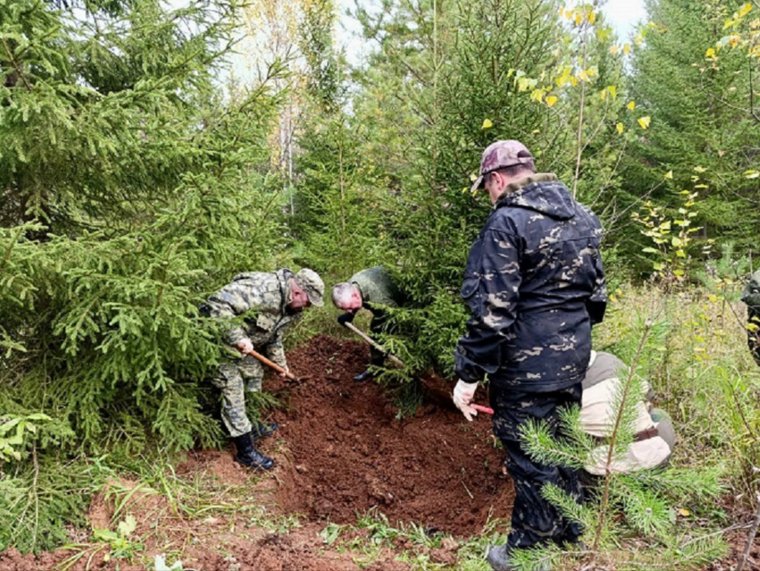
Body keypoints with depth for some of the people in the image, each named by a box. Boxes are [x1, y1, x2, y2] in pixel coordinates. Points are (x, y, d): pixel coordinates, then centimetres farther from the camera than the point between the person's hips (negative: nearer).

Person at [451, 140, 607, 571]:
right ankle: (570, 530, 40)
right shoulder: (583, 217, 8)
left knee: (529, 456, 7)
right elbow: (597, 292, 15)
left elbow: (493, 310, -22)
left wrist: (469, 374, -16)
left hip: (527, 364, -7)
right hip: (574, 357, 8)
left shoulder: (508, 222, -17)